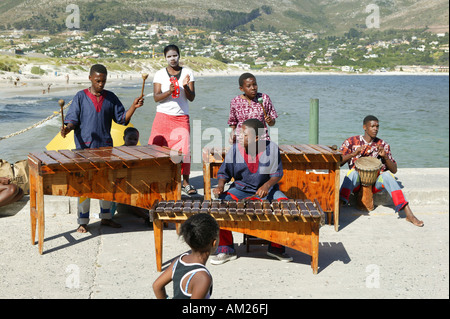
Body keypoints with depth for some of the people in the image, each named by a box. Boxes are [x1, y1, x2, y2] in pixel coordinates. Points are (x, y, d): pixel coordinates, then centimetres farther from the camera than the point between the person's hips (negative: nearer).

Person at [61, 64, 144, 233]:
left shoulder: (111, 97, 8)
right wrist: (66, 128, -25)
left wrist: (134, 106, -9)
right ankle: (82, 222, 9)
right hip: (85, 148, -3)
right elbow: (72, 119, -4)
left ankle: (106, 217, 24)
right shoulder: (81, 97, 0)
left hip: (106, 147, 3)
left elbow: (122, 118, 6)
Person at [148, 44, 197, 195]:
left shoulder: (188, 72, 6)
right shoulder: (159, 74, 5)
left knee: (184, 149, -6)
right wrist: (169, 91, -22)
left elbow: (191, 98, 1)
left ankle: (185, 182, 5)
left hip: (182, 117, 0)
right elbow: (156, 97, -4)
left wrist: (185, 87, -18)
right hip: (163, 116, 0)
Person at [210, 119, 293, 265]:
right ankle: (226, 250, -12)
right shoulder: (235, 150, -9)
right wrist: (220, 185, -19)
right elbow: (224, 172, 2)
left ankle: (276, 247, -5)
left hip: (266, 189, 0)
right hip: (240, 189, 1)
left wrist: (267, 185, -25)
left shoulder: (271, 148, -11)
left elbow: (277, 173, -4)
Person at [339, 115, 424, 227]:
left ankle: (409, 214, -36)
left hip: (374, 183, 1)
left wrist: (385, 156, -13)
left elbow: (394, 170, 5)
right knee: (353, 172, -35)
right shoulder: (351, 141, 1)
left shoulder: (383, 145, 6)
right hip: (356, 182, -1)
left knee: (387, 174, -30)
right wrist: (353, 154, -24)